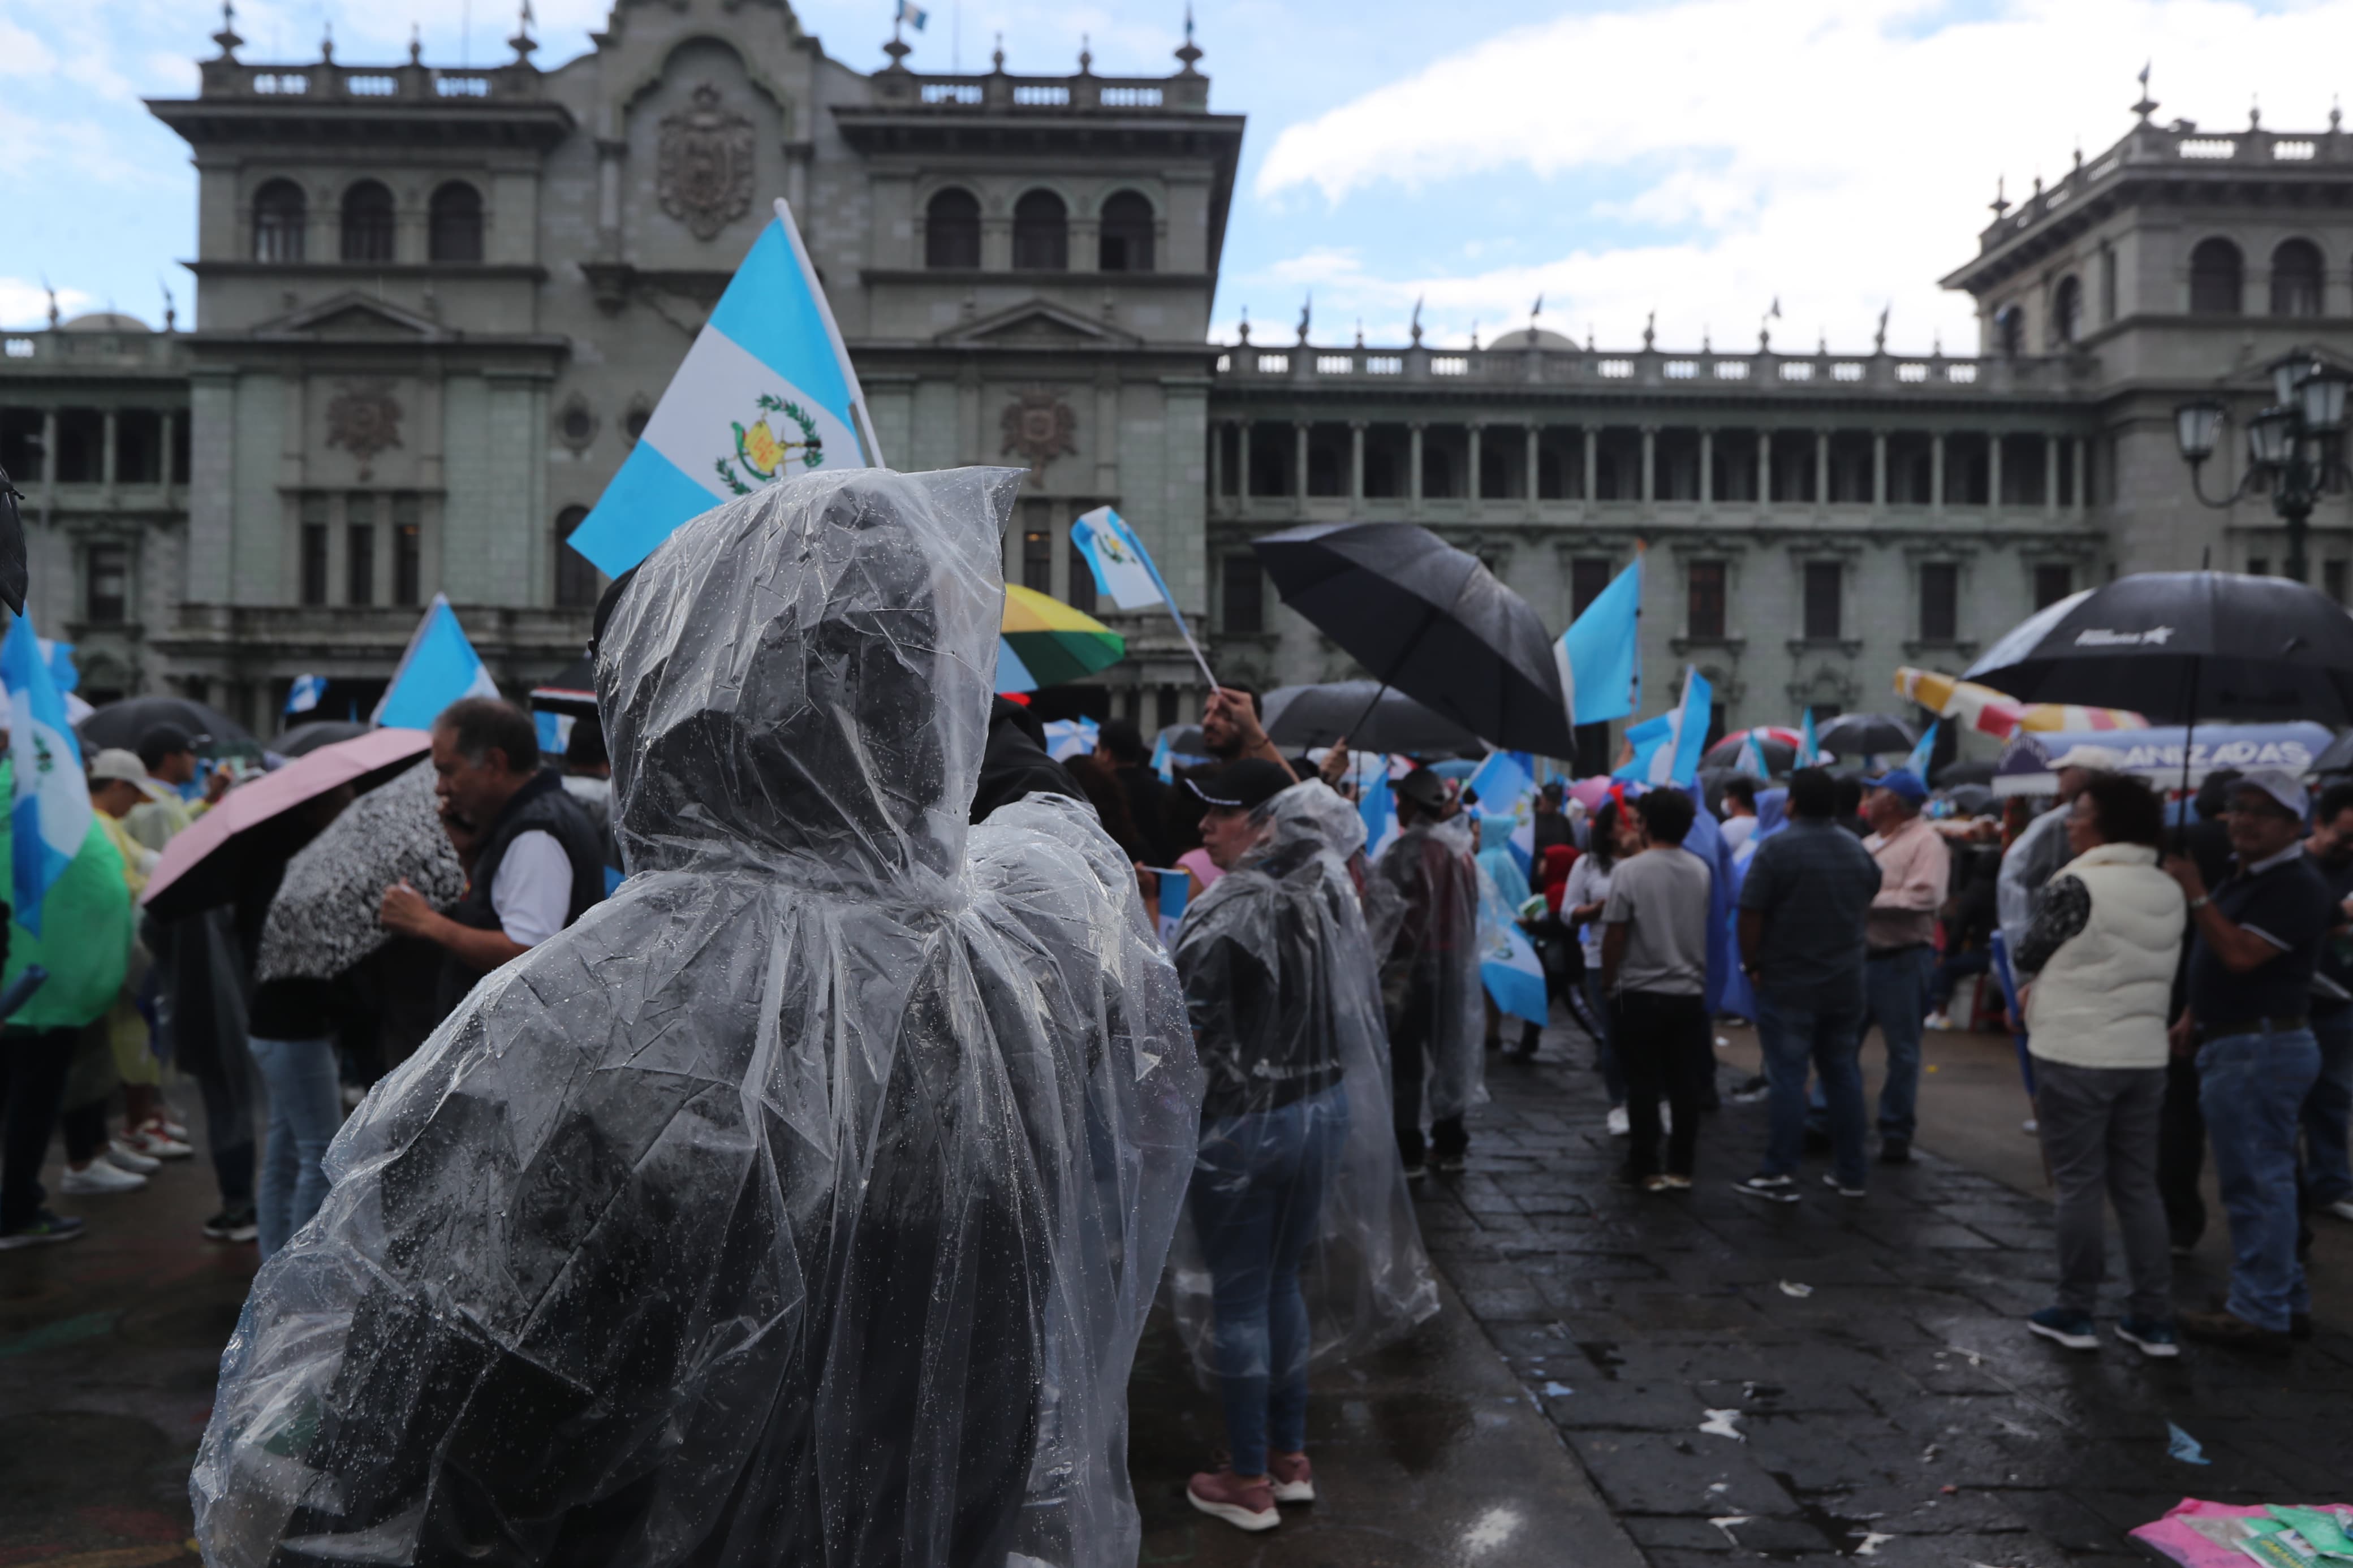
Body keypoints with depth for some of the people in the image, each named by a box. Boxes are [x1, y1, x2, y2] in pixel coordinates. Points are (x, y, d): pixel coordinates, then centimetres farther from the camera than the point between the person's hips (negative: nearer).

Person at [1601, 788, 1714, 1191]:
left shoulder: (1630, 870, -12)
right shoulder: (1701, 871, 2)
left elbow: (1615, 934, -11)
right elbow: (1702, 929, 12)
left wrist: (1607, 982, 1)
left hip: (1641, 993, -4)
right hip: (1690, 993, 4)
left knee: (1643, 1084, 3)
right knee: (1686, 1085, 8)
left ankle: (1645, 1168, 8)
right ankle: (1680, 1169, 13)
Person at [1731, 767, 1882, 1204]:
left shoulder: (1776, 848, -13)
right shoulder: (1858, 850, 7)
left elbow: (1751, 916, -16)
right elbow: (1867, 912, 16)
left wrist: (1753, 965, -5)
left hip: (1788, 984, -5)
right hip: (1846, 983, 6)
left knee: (1787, 1078, -2)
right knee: (1844, 1075, 11)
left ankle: (1781, 1175, 1)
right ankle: (1850, 1172, 17)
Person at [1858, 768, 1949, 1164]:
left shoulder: (1925, 841, -9)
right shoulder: (1869, 843, 15)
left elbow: (1924, 897, -22)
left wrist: (1866, 900, -18)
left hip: (1902, 959, -7)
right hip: (1860, 954, 7)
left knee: (1902, 1050, 4)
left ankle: (1896, 1133, 12)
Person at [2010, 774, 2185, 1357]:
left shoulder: (2075, 884, -15)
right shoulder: (2169, 891, 7)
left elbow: (2030, 958, -6)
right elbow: (2154, 969, 15)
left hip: (2075, 1053, -6)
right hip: (2145, 1053, 6)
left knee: (2078, 1185, 4)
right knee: (2139, 1185, 13)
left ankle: (2075, 1312, 12)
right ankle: (2154, 1318, 16)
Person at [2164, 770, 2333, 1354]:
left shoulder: (2296, 885, -16)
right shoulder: (2242, 874, 15)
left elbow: (2240, 955, -26)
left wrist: (2196, 895, -23)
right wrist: (2193, 1018, 14)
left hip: (2262, 1048, -10)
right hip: (2236, 1044, 11)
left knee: (2256, 1182, -5)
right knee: (2266, 1180, 17)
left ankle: (2260, 1315, 2)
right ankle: (2288, 1299, 28)